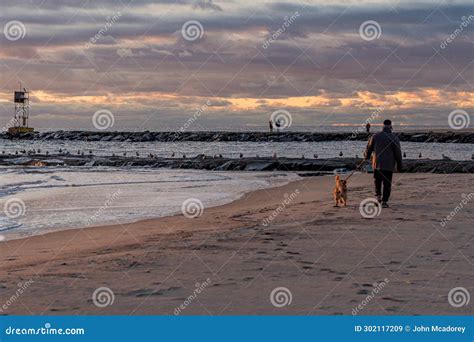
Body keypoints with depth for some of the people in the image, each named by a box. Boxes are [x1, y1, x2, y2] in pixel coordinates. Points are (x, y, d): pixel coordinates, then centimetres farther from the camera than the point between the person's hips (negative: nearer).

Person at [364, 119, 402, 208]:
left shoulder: (375, 136, 2)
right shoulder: (394, 138, -5)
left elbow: (369, 148, 11)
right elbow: (398, 152, -5)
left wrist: (367, 157, 31)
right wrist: (399, 165, 4)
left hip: (377, 164, 2)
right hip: (389, 165, -2)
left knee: (377, 181, 23)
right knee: (387, 184, 4)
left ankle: (378, 195, 11)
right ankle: (384, 201, 0)